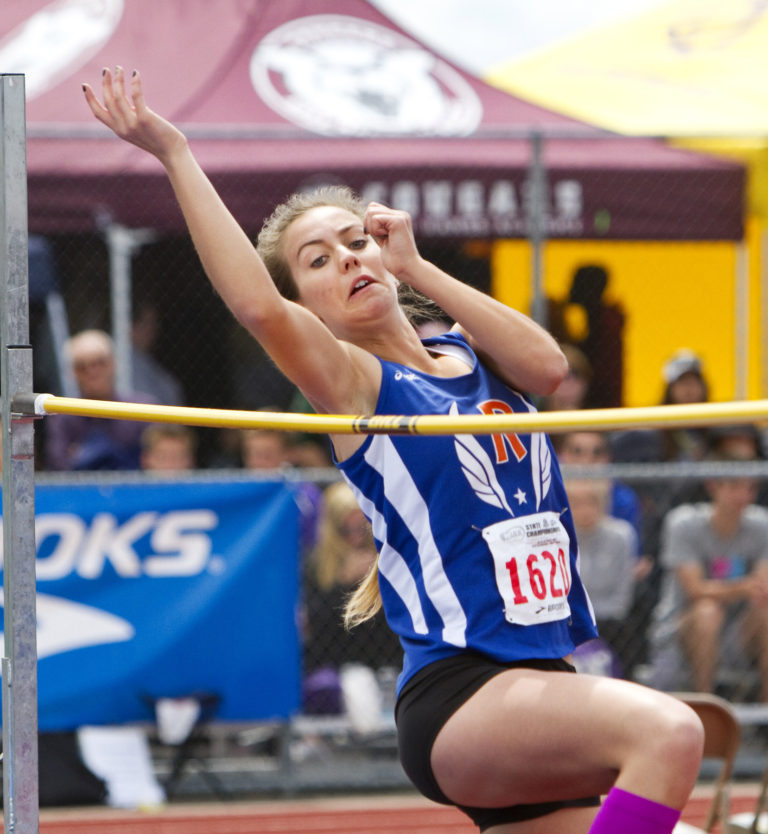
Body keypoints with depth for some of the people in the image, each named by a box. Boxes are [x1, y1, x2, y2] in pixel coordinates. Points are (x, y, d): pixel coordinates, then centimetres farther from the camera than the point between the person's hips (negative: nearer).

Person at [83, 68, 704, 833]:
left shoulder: (471, 357, 17)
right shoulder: (350, 382, 0)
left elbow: (545, 366, -5)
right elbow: (259, 308, -18)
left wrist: (418, 269, 0)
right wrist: (175, 155, -18)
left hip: (545, 680, 7)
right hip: (457, 702, -7)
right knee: (667, 730, -31)